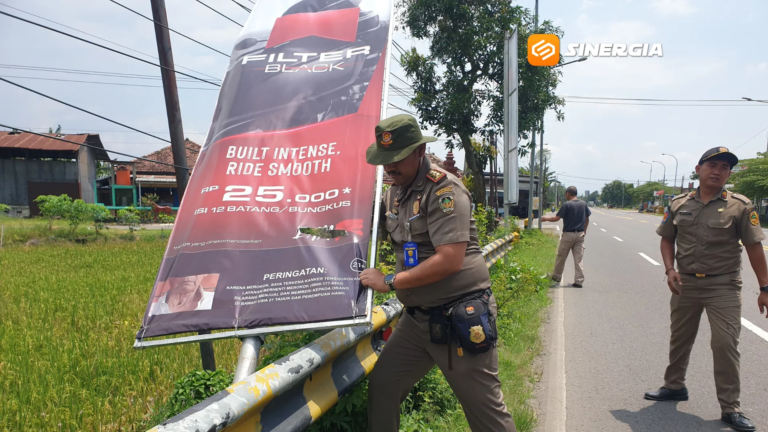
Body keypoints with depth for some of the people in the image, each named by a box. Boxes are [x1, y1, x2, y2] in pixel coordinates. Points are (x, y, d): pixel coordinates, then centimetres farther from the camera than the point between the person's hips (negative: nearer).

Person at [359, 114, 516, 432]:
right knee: (381, 387, 9)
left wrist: (390, 282, -16)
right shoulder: (394, 192, 10)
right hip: (418, 318, 8)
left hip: (460, 318, -8)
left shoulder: (443, 189, -15)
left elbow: (450, 260, -24)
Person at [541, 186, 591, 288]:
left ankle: (556, 278, 21)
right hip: (580, 235, 5)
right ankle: (579, 281, 4)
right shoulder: (583, 204, 5)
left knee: (561, 257, 9)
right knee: (579, 258, 5)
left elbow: (557, 218, -12)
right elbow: (587, 219, 10)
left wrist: (546, 218, 4)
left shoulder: (566, 205, -13)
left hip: (568, 234, -5)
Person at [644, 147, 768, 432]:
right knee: (679, 339, 15)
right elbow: (667, 239, 10)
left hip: (724, 286, -3)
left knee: (726, 344, -5)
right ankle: (674, 386, 34)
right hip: (685, 283, 3)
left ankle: (730, 408, 7)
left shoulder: (740, 206, -6)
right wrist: (670, 270, -6)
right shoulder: (679, 204, 3)